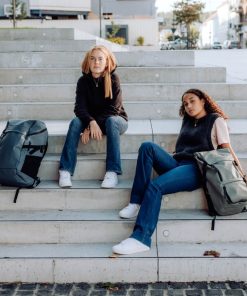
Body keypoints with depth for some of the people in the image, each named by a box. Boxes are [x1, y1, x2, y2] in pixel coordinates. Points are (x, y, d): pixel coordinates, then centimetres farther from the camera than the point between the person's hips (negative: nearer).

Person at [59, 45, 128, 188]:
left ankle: (112, 172, -38)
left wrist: (91, 128, -26)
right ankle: (65, 171, -33)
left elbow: (113, 109, -19)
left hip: (115, 119, -2)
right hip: (91, 121, 2)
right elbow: (80, 108, -15)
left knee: (111, 121, -36)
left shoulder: (113, 79, -14)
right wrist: (91, 123, -37)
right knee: (75, 122, -27)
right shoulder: (83, 81, -7)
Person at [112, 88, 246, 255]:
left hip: (196, 170, -6)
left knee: (155, 186, -31)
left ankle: (141, 238, -36)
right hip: (176, 164, 6)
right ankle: (136, 203, -26)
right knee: (147, 147, -20)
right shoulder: (187, 121, 29)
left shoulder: (216, 120, 11)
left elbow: (227, 149, 5)